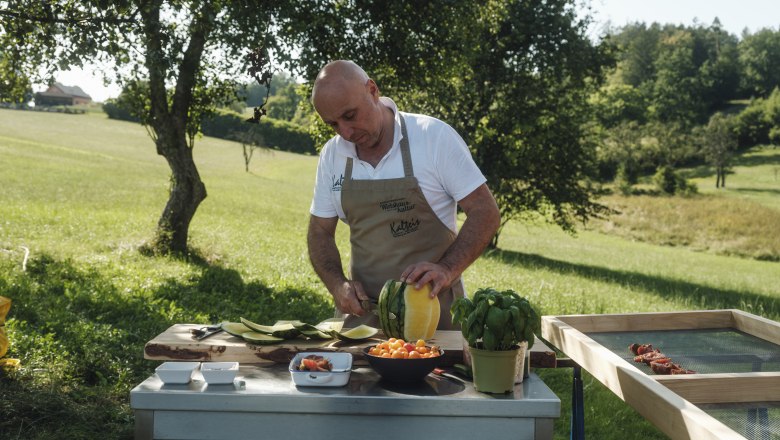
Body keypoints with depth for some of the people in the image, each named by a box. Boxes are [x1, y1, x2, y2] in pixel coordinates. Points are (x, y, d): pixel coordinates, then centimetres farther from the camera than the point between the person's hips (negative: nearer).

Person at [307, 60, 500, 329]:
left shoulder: (435, 137, -8)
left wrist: (448, 270, -21)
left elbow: (485, 213, -6)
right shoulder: (332, 155, 5)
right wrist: (338, 284, -6)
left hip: (434, 306, -3)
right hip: (364, 310, 3)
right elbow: (320, 233, 12)